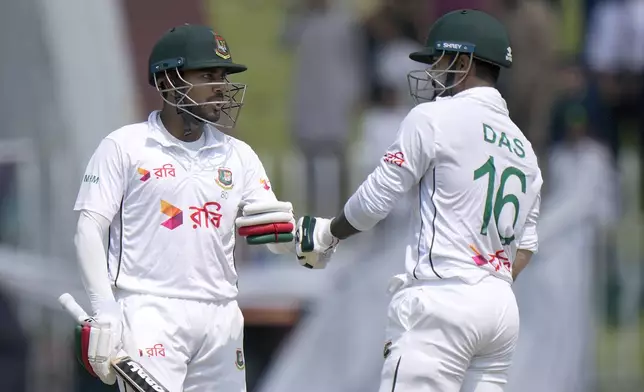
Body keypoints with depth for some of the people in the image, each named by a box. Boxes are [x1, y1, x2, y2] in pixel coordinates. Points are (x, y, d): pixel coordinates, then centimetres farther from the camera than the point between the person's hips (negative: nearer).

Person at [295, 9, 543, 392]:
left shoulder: (435, 117, -4)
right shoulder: (524, 148, 19)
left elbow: (376, 200, -2)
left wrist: (329, 234, 14)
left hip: (441, 301, -8)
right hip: (503, 309, 8)